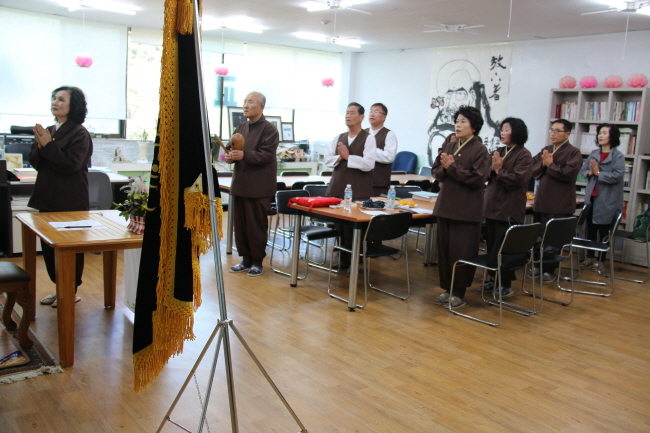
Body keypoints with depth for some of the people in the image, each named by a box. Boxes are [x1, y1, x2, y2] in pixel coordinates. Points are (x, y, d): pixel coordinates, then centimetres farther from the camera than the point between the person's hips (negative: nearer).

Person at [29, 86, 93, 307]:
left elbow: (70, 164, -19)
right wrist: (39, 145, -11)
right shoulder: (48, 131, 10)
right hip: (48, 197, 7)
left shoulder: (80, 133, -10)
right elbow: (34, 162, 7)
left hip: (71, 200, -7)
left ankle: (71, 291, 15)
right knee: (48, 245, 13)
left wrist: (48, 145, -17)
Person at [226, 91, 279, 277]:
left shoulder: (269, 129, -8)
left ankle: (257, 261, 15)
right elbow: (233, 149, 18)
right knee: (240, 224, 10)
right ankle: (246, 258, 22)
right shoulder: (241, 127, 14)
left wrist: (243, 155, -28)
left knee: (256, 225, 1)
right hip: (240, 183, 7)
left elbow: (266, 155, -17)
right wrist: (230, 156, -5)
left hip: (259, 186, -7)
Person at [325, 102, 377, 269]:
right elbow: (328, 159, 10)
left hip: (358, 191, -5)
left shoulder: (368, 138, -3)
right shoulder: (338, 138, 14)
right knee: (339, 225, 8)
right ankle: (343, 260, 21)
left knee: (354, 228, -1)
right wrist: (339, 157, -9)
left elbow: (369, 164, -14)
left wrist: (347, 156, -13)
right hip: (337, 188, 5)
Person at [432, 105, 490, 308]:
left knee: (461, 252, 0)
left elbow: (478, 179, -16)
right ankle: (447, 289, 23)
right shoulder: (448, 145, 8)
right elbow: (435, 171, 9)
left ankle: (459, 293, 14)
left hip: (466, 210, -5)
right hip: (445, 205, 5)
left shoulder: (479, 150, -7)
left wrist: (452, 167, -17)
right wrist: (444, 168, -13)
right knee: (444, 249, 10)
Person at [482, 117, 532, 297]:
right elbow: (486, 176, 10)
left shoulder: (524, 155, -8)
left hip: (509, 209, -7)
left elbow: (517, 179, -18)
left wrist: (499, 170, -11)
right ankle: (494, 279, 24)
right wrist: (492, 168, -9)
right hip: (492, 206, 7)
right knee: (491, 246, 12)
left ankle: (506, 284, 10)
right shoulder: (498, 152, 12)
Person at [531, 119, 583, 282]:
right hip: (541, 201, 6)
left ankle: (550, 270, 13)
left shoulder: (574, 153, -5)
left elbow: (569, 173, -19)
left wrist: (550, 165, -10)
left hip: (560, 204, -6)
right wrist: (543, 164, -11)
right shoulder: (545, 151, 13)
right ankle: (539, 265, 24)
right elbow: (533, 171, 7)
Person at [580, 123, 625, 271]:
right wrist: (590, 172, -11)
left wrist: (598, 173, -14)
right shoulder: (594, 154, 10)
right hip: (591, 197, 5)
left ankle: (601, 261, 13)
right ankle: (590, 258, 23)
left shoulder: (618, 156, -7)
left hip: (607, 200, -5)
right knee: (590, 229, 12)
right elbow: (582, 171, 9)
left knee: (604, 231, 2)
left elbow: (617, 176, -17)